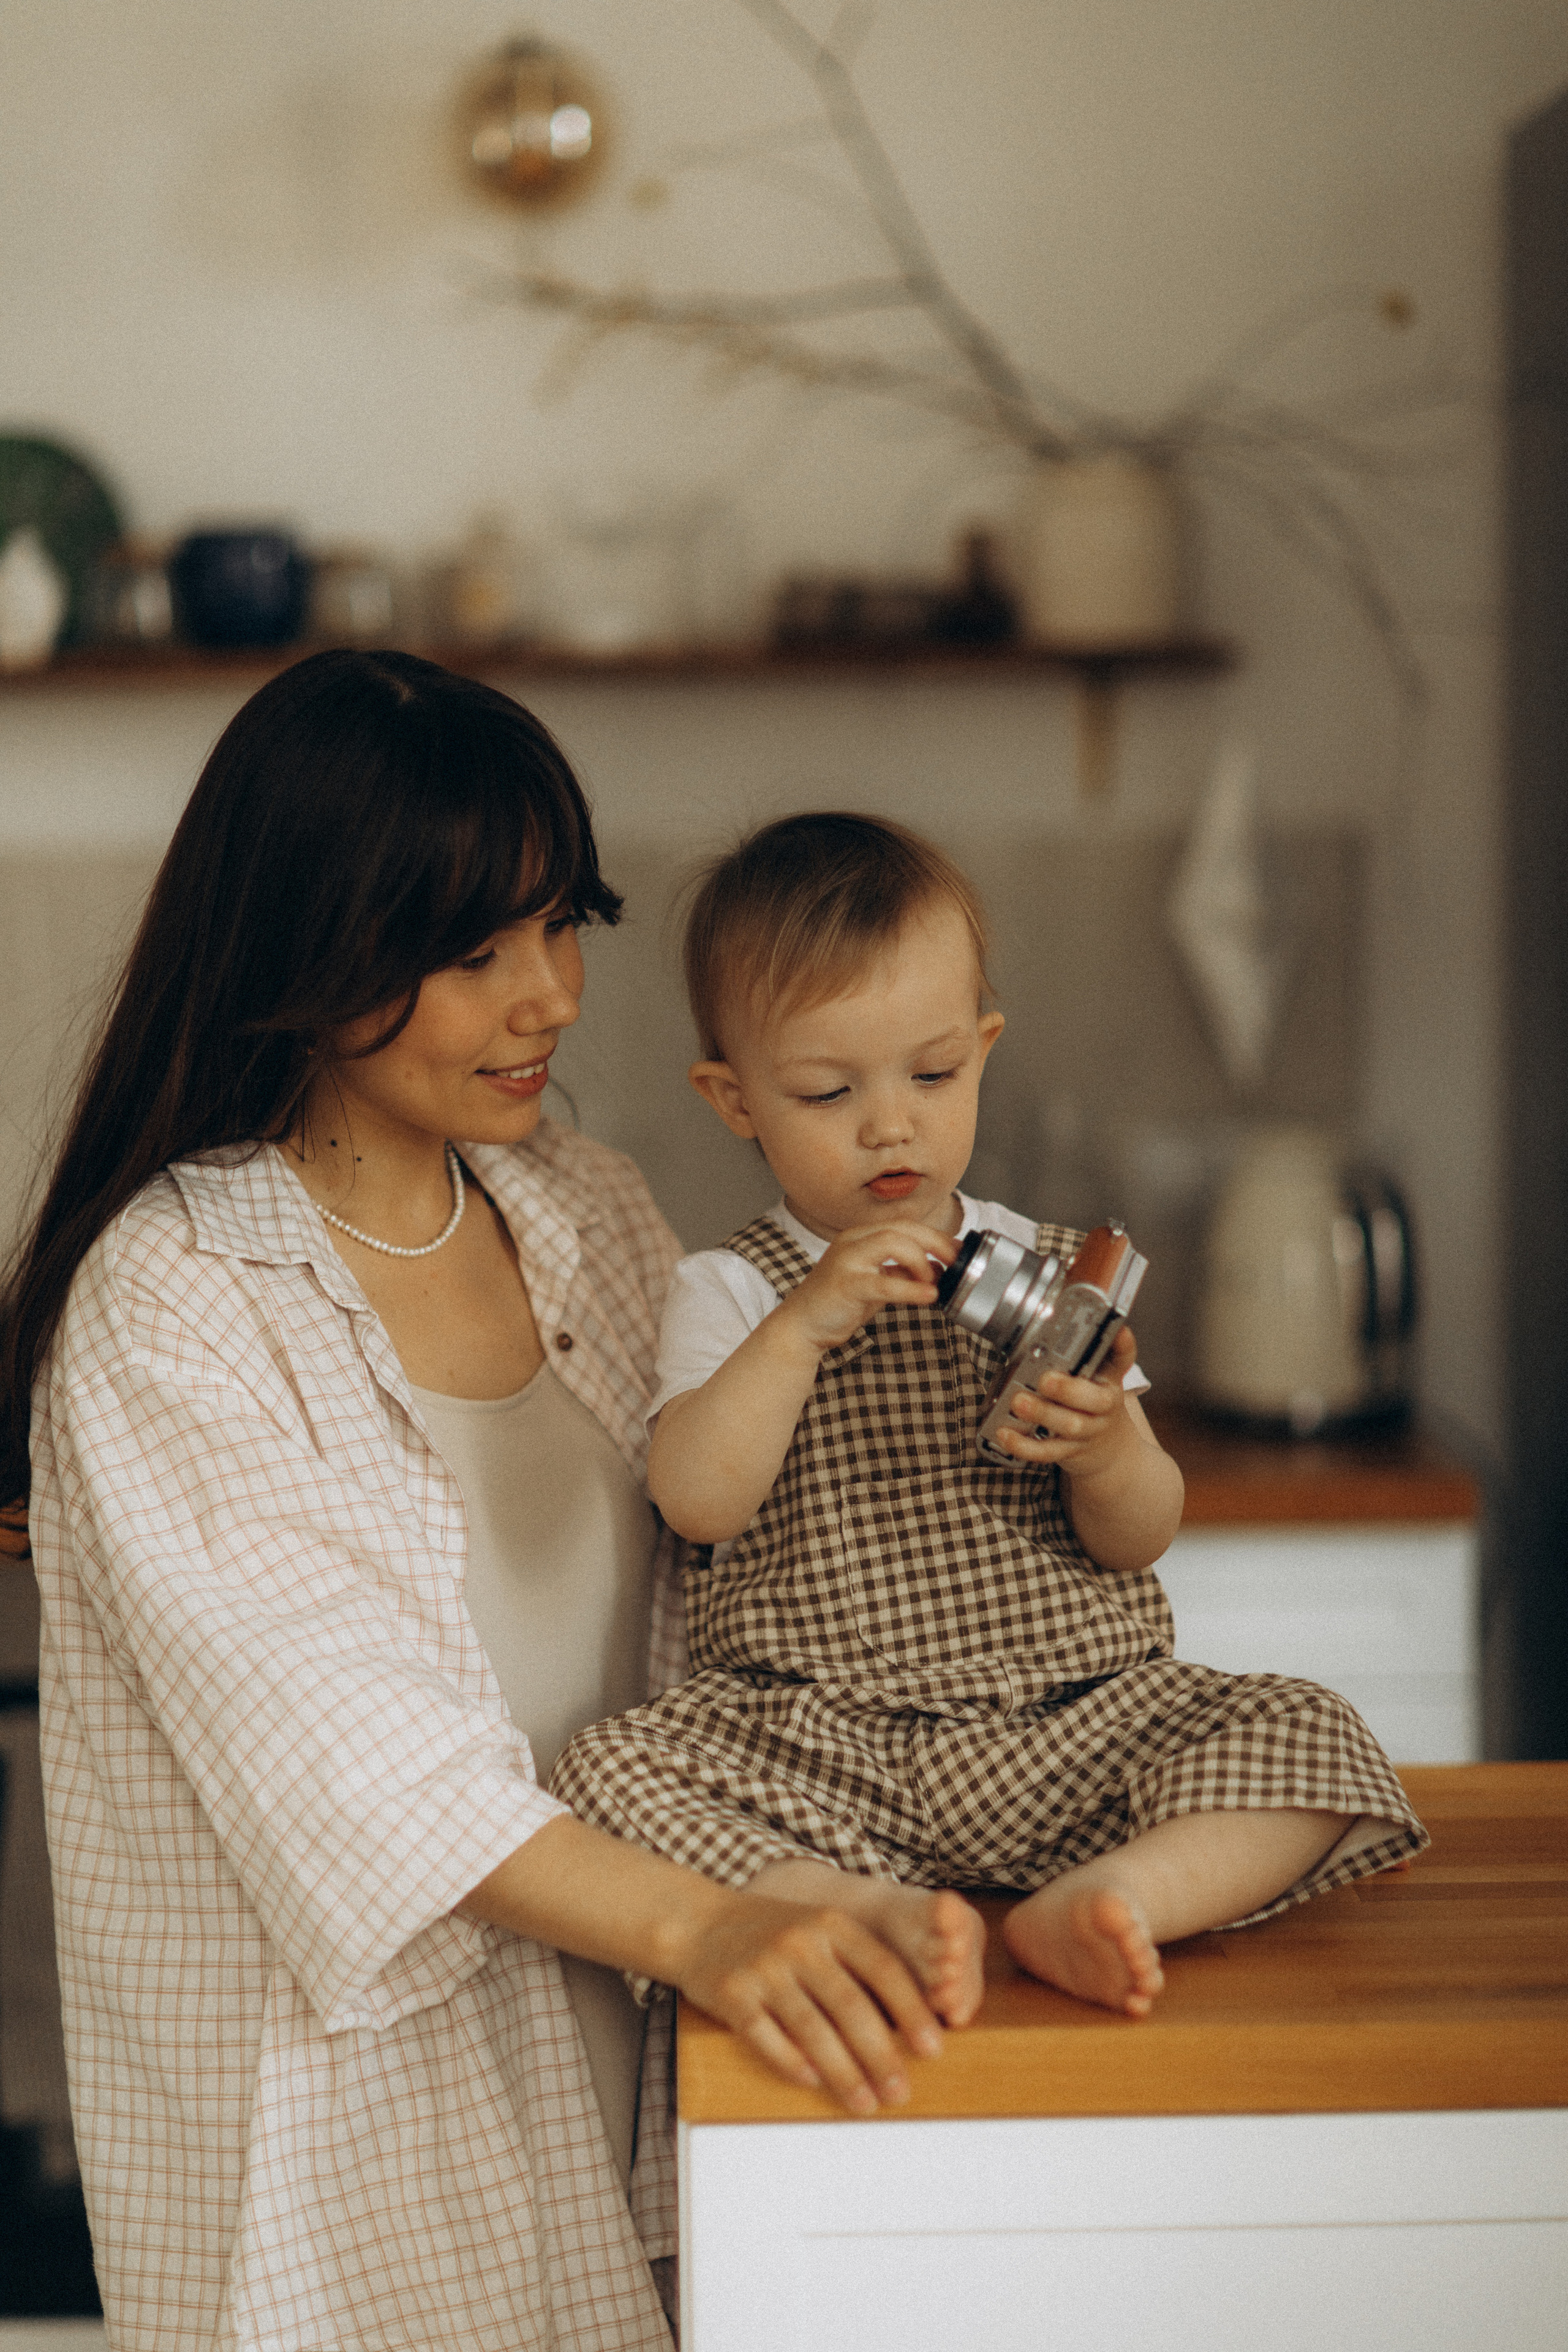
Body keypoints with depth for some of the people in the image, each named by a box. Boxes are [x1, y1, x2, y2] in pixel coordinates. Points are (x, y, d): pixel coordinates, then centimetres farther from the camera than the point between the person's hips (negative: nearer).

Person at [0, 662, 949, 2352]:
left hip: (599, 2029, 6)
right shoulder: (170, 1302, -16)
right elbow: (339, 1738, -24)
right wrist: (691, 1923, -33)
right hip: (335, 2073, -5)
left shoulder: (588, 1214, 5)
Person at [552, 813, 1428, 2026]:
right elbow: (697, 1502, -16)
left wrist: (1107, 1449, -21)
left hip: (1076, 1720, 2)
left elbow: (1142, 1540, 2)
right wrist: (802, 1327, -26)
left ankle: (1092, 1903, -35)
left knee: (1307, 1738, -19)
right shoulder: (732, 1293, 3)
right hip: (820, 1745, -1)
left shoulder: (1053, 1271, 7)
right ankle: (879, 1914, -36)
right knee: (613, 1771, -26)